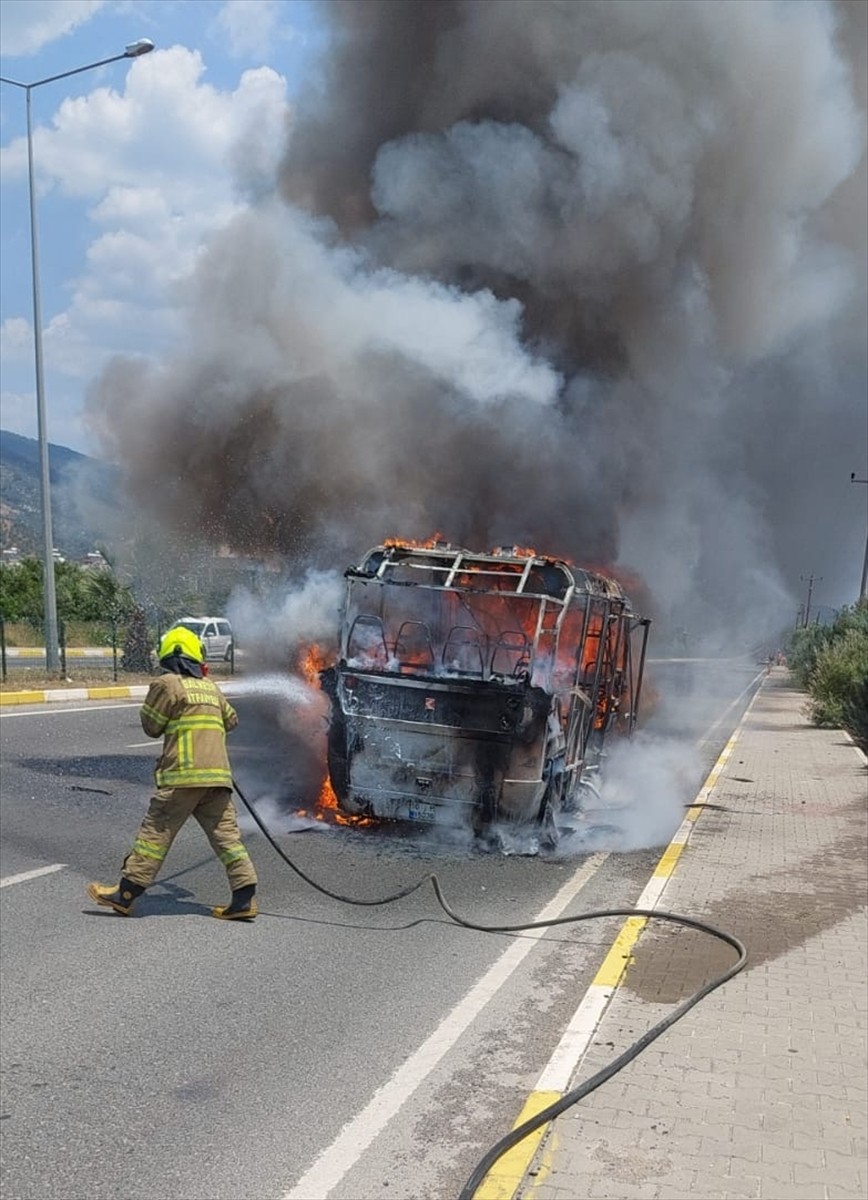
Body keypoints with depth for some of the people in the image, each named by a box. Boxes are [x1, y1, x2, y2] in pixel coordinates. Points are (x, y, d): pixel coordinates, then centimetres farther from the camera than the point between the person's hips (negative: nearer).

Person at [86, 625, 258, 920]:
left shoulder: (167, 684, 0)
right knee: (226, 834, 5)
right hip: (218, 775, 5)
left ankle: (126, 893, 3)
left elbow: (151, 726, 6)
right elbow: (231, 720, 31)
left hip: (183, 776, -5)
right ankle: (245, 896, -1)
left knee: (156, 833, -1)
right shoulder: (211, 687, 18)